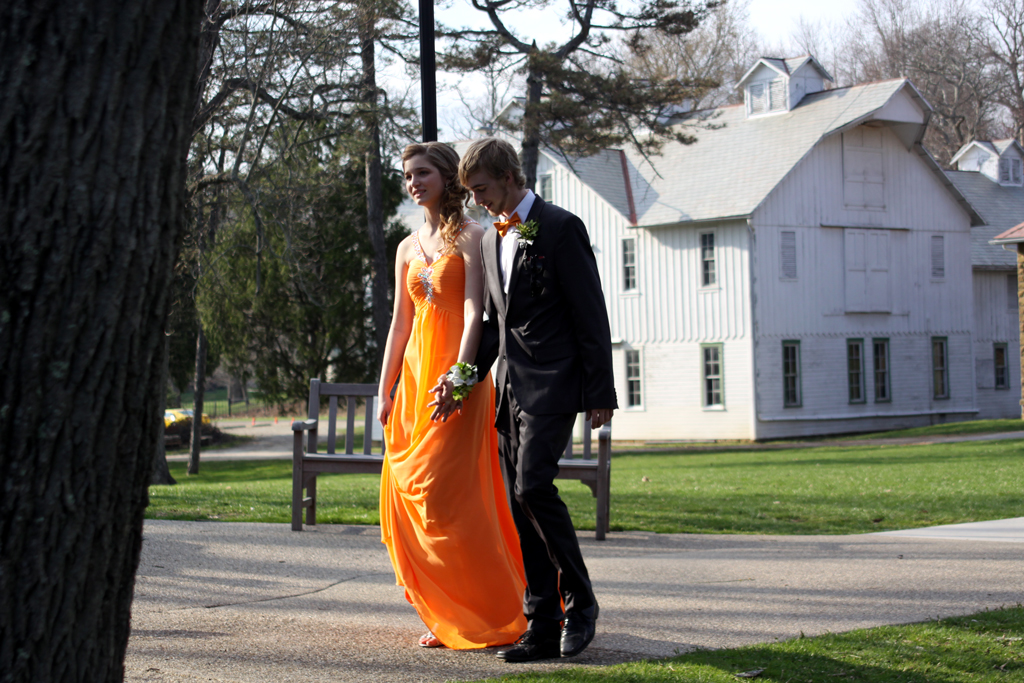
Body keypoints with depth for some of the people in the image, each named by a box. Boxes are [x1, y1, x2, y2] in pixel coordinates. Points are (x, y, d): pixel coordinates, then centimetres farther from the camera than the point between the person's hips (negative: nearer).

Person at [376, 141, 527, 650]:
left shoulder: (470, 237, -3)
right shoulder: (409, 247, 16)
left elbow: (474, 312, -13)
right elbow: (400, 324, 17)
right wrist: (384, 392, 12)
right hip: (414, 378, 7)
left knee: (446, 494, -12)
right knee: (406, 496, 2)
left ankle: (496, 616, 0)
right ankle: (445, 618, 11)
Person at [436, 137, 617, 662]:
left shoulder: (560, 228, -5)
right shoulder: (490, 240, 17)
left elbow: (591, 315, -8)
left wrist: (600, 393, -11)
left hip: (550, 383, -7)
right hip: (508, 387, 8)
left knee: (534, 486, -19)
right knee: (521, 503, 4)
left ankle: (579, 600, -2)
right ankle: (542, 629, 7)